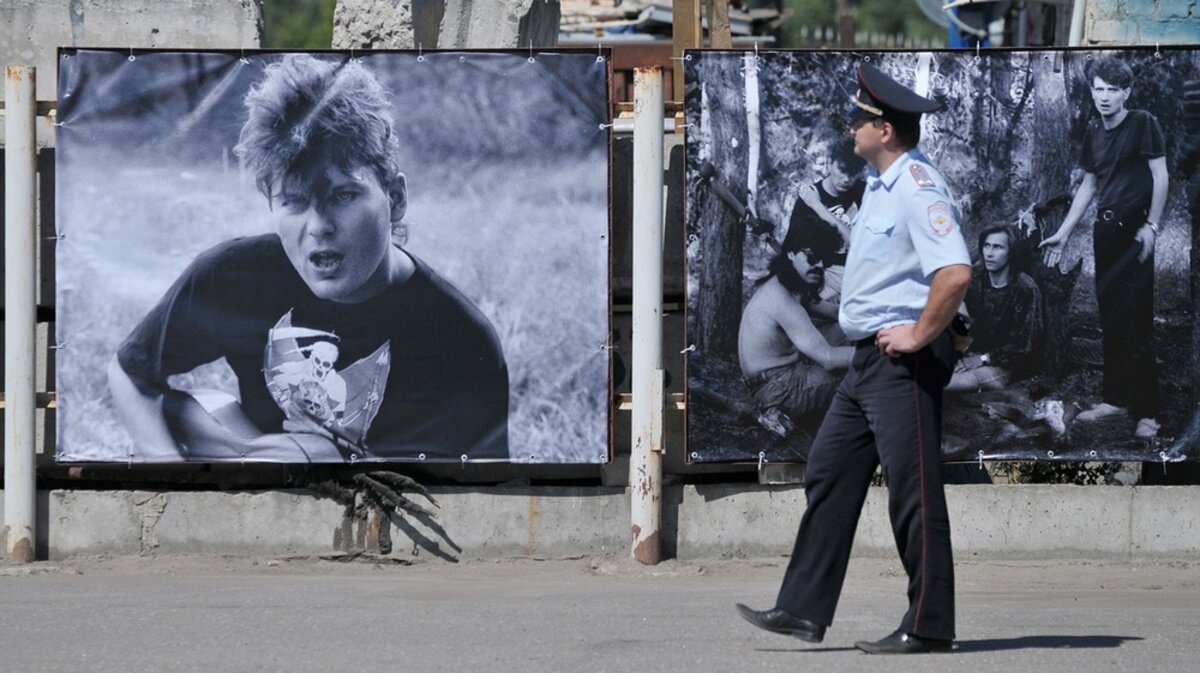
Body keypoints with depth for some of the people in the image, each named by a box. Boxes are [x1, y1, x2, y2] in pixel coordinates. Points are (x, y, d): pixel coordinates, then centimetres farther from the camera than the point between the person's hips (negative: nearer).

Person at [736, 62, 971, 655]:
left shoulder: (918, 190, -18)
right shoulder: (878, 183, 14)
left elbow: (955, 272, -30)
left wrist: (918, 337, -21)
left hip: (904, 362, -11)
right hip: (868, 358, 11)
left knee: (913, 491, -6)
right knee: (829, 475, 10)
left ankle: (928, 627, 0)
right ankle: (804, 610, 12)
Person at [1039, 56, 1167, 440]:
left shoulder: (1143, 124, -6)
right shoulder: (1094, 132, 12)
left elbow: (1160, 175, -7)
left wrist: (1152, 226, -14)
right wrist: (1062, 234, 15)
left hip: (1134, 231, -6)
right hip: (1105, 229, 6)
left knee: (1136, 321, -9)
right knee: (1110, 318, 9)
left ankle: (1147, 411, -9)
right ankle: (1115, 398, 18)